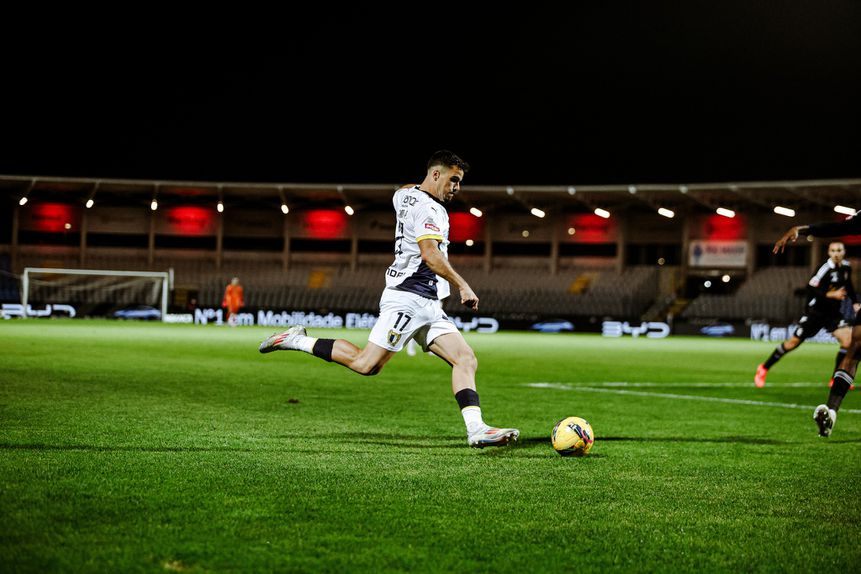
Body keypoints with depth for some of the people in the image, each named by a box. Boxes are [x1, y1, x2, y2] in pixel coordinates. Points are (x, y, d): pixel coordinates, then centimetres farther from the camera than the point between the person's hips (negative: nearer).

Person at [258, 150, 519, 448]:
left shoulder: (404, 195, 17)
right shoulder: (428, 208, -12)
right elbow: (430, 254, -24)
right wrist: (462, 285, -22)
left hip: (428, 306, 10)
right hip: (409, 298, -10)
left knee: (466, 360, -2)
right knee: (366, 364, -12)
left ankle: (476, 429, -12)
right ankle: (299, 341, 3)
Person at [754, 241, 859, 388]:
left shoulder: (846, 267, 3)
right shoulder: (826, 268, -19)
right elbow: (811, 289, -24)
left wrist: (854, 303, 13)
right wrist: (831, 295, -30)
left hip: (834, 313, 6)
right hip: (815, 311, -6)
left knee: (848, 340, -14)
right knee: (794, 342, -2)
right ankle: (764, 369, 14)